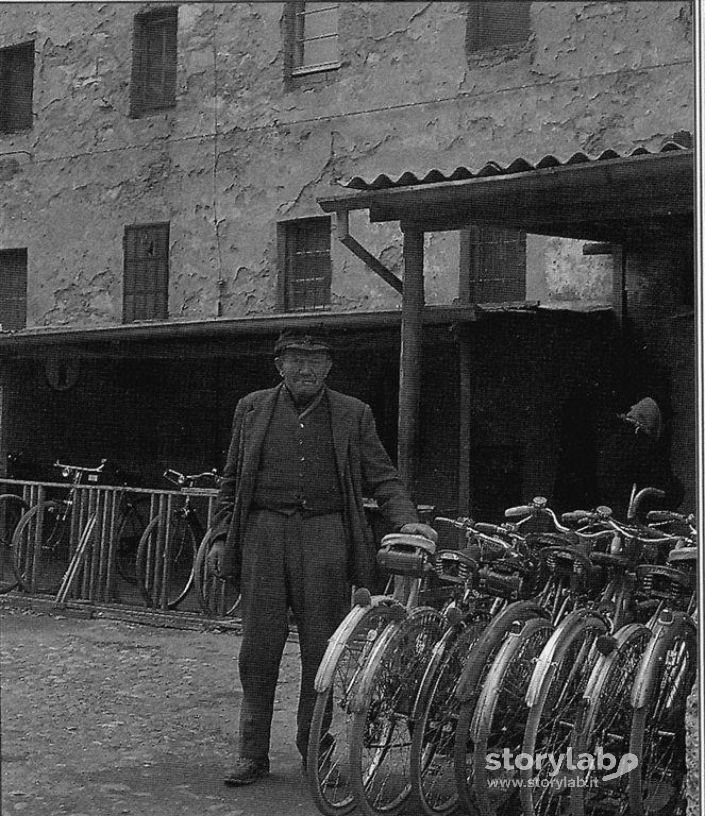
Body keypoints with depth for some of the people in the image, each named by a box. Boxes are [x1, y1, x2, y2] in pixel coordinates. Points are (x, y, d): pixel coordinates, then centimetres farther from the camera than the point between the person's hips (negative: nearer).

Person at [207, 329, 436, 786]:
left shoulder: (353, 415, 9)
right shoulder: (252, 409, 12)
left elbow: (382, 476, 6)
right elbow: (232, 479, 15)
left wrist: (406, 519, -9)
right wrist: (222, 537, 9)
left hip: (325, 535, -1)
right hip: (263, 532, 1)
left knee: (322, 649, 2)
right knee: (259, 649, 2)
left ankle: (315, 750, 15)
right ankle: (252, 754, 11)